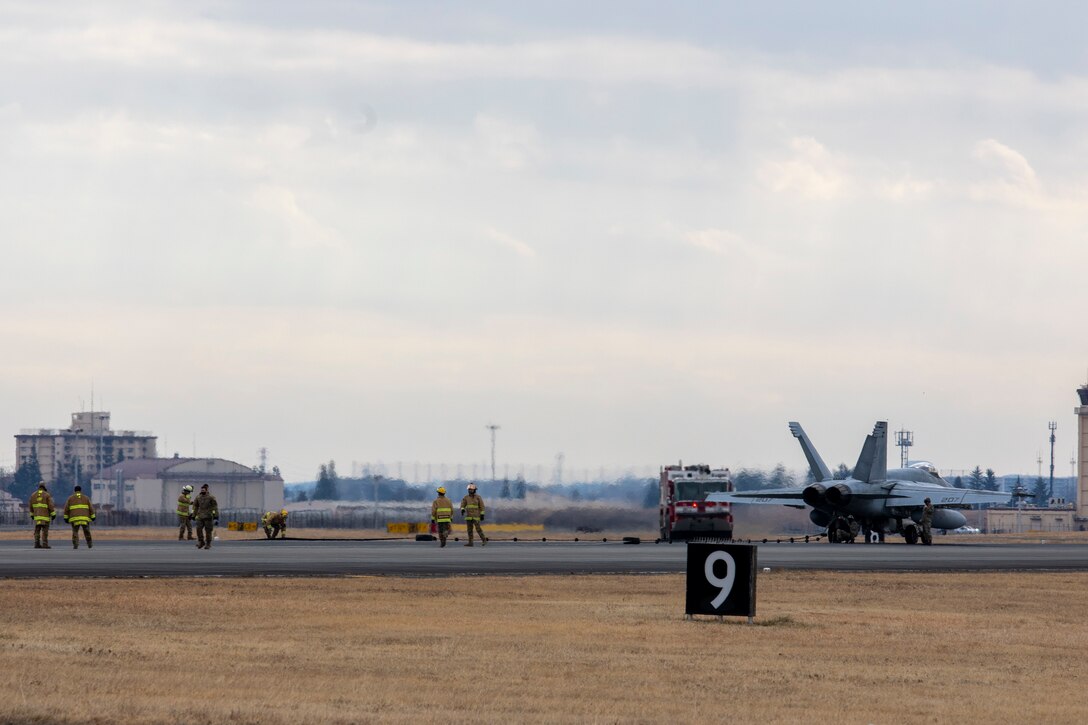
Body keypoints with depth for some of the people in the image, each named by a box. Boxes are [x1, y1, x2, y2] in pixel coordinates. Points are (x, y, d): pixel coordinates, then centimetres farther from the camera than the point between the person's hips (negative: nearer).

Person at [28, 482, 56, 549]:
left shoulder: (33, 495, 5)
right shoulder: (47, 495, -8)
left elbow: (31, 506, 10)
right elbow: (51, 505, -11)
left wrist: (32, 514, 21)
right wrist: (53, 514, -5)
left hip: (37, 515, 4)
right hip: (45, 516, -4)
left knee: (37, 530, 6)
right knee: (45, 531, -3)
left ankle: (37, 544, 0)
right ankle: (44, 544, -7)